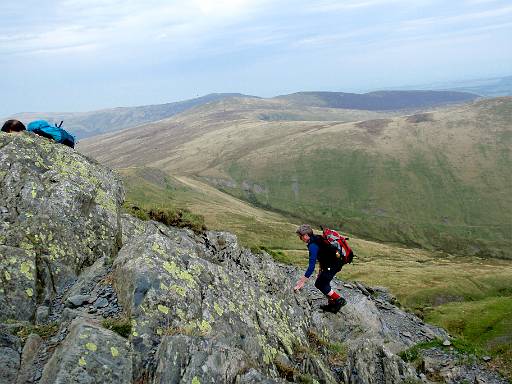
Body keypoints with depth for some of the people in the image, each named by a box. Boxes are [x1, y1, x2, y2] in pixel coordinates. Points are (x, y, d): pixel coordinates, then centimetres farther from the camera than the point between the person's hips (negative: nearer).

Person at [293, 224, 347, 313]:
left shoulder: (313, 245, -22)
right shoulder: (317, 238, 8)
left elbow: (311, 266, -25)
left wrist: (302, 281, -22)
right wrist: (321, 269, 22)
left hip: (334, 264, -10)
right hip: (337, 261, 10)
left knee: (320, 284, -2)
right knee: (322, 282, 18)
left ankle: (339, 300, 4)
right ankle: (331, 303, 24)